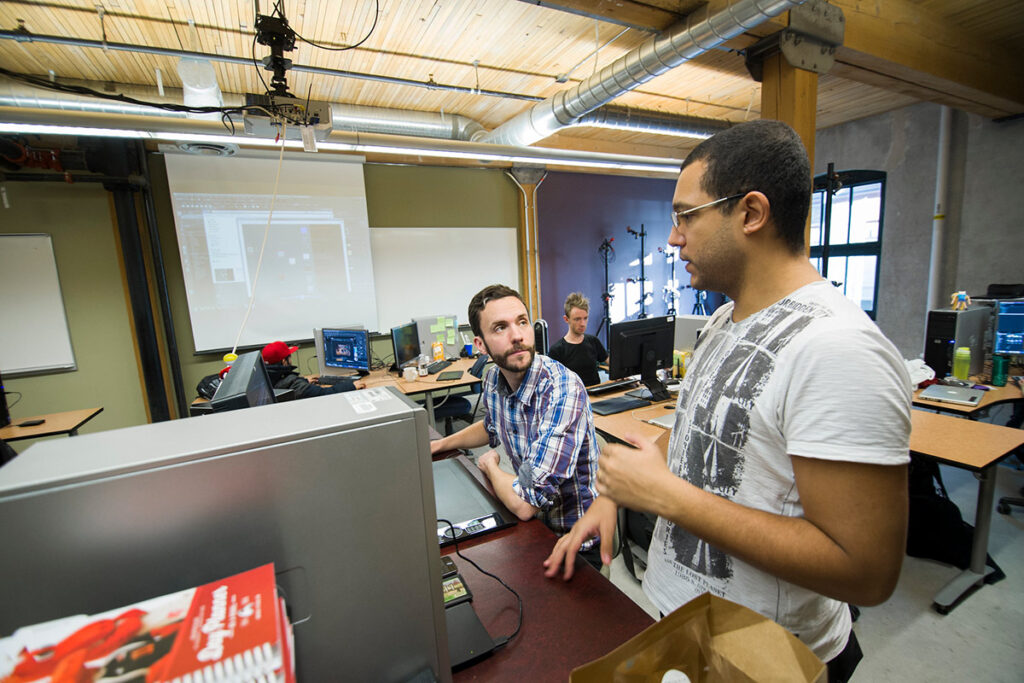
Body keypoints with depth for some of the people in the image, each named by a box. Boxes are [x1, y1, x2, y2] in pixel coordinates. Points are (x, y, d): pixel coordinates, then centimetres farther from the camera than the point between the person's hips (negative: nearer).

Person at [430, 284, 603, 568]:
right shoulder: (493, 379, -7)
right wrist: (439, 444, 15)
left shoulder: (563, 390, -32)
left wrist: (490, 465, -14)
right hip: (532, 522, 6)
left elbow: (525, 503, -33)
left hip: (573, 544, -6)